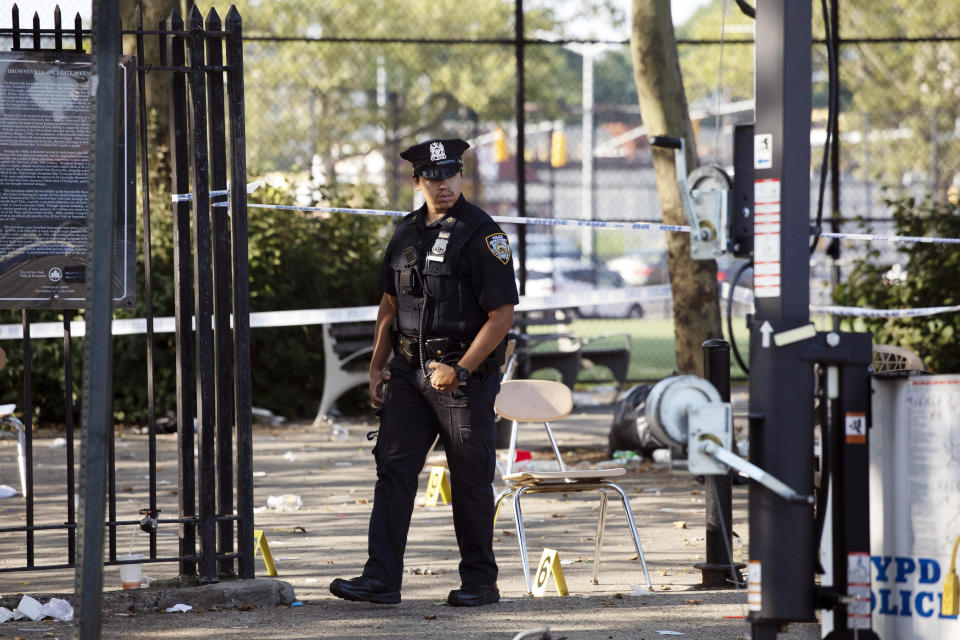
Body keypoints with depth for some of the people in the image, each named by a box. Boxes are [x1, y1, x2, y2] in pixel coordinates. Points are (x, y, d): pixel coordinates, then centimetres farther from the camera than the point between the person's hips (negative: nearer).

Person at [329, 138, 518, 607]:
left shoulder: (482, 235, -9)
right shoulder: (407, 233, 11)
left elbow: (502, 315, -12)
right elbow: (390, 304, 20)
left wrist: (460, 370, -17)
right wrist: (376, 368, 13)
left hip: (465, 374, -6)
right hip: (409, 370, 6)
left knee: (469, 480, 2)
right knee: (393, 467, -3)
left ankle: (479, 582, 12)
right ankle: (381, 580, -5)